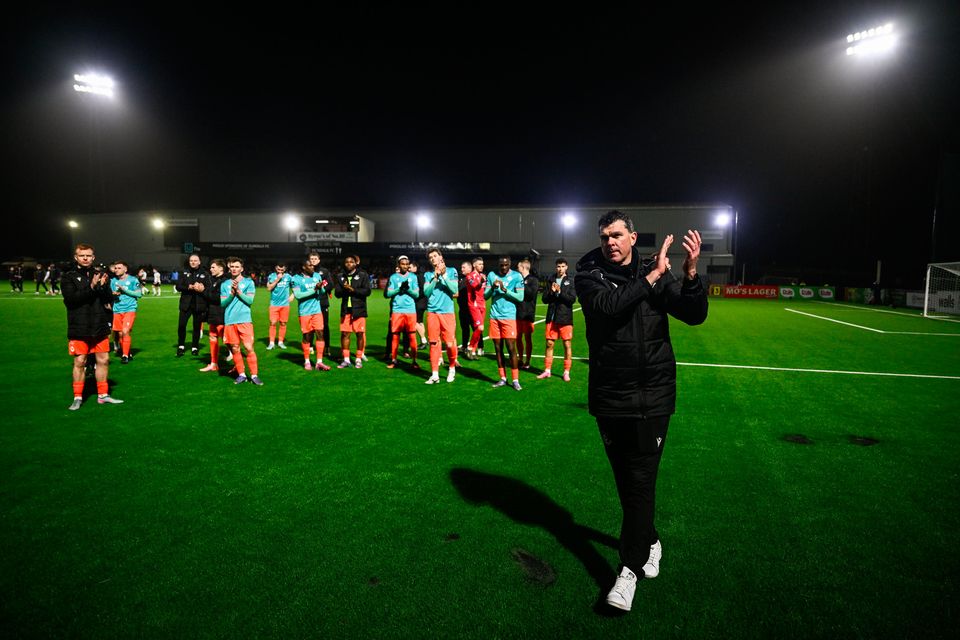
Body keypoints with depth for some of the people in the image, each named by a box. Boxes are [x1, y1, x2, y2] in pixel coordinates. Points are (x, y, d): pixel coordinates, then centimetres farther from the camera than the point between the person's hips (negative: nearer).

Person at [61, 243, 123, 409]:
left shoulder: (100, 274, 6)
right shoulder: (69, 277, -1)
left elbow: (109, 299, 2)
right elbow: (70, 299, -16)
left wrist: (103, 286, -16)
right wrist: (91, 287, -24)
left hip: (100, 327, 3)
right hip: (79, 328, -3)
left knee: (103, 360, 8)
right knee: (79, 362, 2)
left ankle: (103, 395, 21)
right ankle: (78, 397, 15)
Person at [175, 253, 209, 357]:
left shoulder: (205, 274, 5)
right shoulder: (185, 273, 9)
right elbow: (178, 286, 1)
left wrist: (202, 288, -20)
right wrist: (189, 287, -15)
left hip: (199, 305, -1)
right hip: (186, 304, 1)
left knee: (197, 327, 6)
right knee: (181, 325, -6)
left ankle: (195, 347, 19)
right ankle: (181, 346, 10)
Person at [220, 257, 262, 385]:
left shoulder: (248, 282, 5)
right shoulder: (225, 284, 12)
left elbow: (250, 300, -4)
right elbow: (222, 303, 5)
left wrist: (238, 291, -12)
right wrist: (231, 294, -10)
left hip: (245, 320, -3)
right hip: (229, 321, 3)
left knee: (249, 348, -8)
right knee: (235, 349, 6)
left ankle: (254, 375, 0)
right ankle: (241, 374, 17)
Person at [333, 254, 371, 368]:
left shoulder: (363, 275, 0)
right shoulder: (340, 277, 11)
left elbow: (367, 291, -7)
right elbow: (337, 293, 6)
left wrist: (353, 290, -15)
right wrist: (344, 289, -13)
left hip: (359, 309, -3)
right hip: (345, 309, 3)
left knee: (360, 334, -1)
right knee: (344, 333, 2)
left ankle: (359, 359, 10)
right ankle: (346, 359, 12)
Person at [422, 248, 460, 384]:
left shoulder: (451, 271, 5)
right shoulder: (428, 274, 11)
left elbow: (454, 290, -5)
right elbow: (426, 292, -1)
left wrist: (444, 275, -10)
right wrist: (435, 277, -8)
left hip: (447, 312, -2)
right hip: (432, 312, 2)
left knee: (450, 343, -4)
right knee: (433, 343, 2)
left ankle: (452, 368, 22)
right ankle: (434, 374, 9)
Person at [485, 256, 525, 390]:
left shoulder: (516, 276, -3)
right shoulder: (491, 275, 6)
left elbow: (520, 298, -7)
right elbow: (485, 296, 5)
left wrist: (505, 290, -17)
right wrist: (492, 288, -14)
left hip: (509, 316, -3)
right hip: (494, 316, 3)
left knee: (511, 348, -6)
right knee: (498, 348, 7)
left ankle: (515, 380, 2)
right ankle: (503, 379, 17)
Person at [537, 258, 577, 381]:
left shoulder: (570, 281, 0)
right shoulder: (551, 281, 9)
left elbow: (572, 299, -10)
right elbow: (545, 299, 5)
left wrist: (560, 292, -17)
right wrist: (551, 292, -12)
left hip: (565, 318, -3)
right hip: (552, 317, 3)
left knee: (567, 345, 1)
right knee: (549, 344, 8)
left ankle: (566, 372, 10)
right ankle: (547, 371, 18)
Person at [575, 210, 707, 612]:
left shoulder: (658, 274, 2)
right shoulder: (590, 275, -1)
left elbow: (694, 315, -8)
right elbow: (607, 305, -21)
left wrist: (690, 274, -24)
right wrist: (653, 276, -21)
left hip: (652, 396, -1)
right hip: (608, 395, 2)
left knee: (641, 480, -2)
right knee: (625, 478, 15)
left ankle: (630, 567, 9)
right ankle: (649, 541, 38)